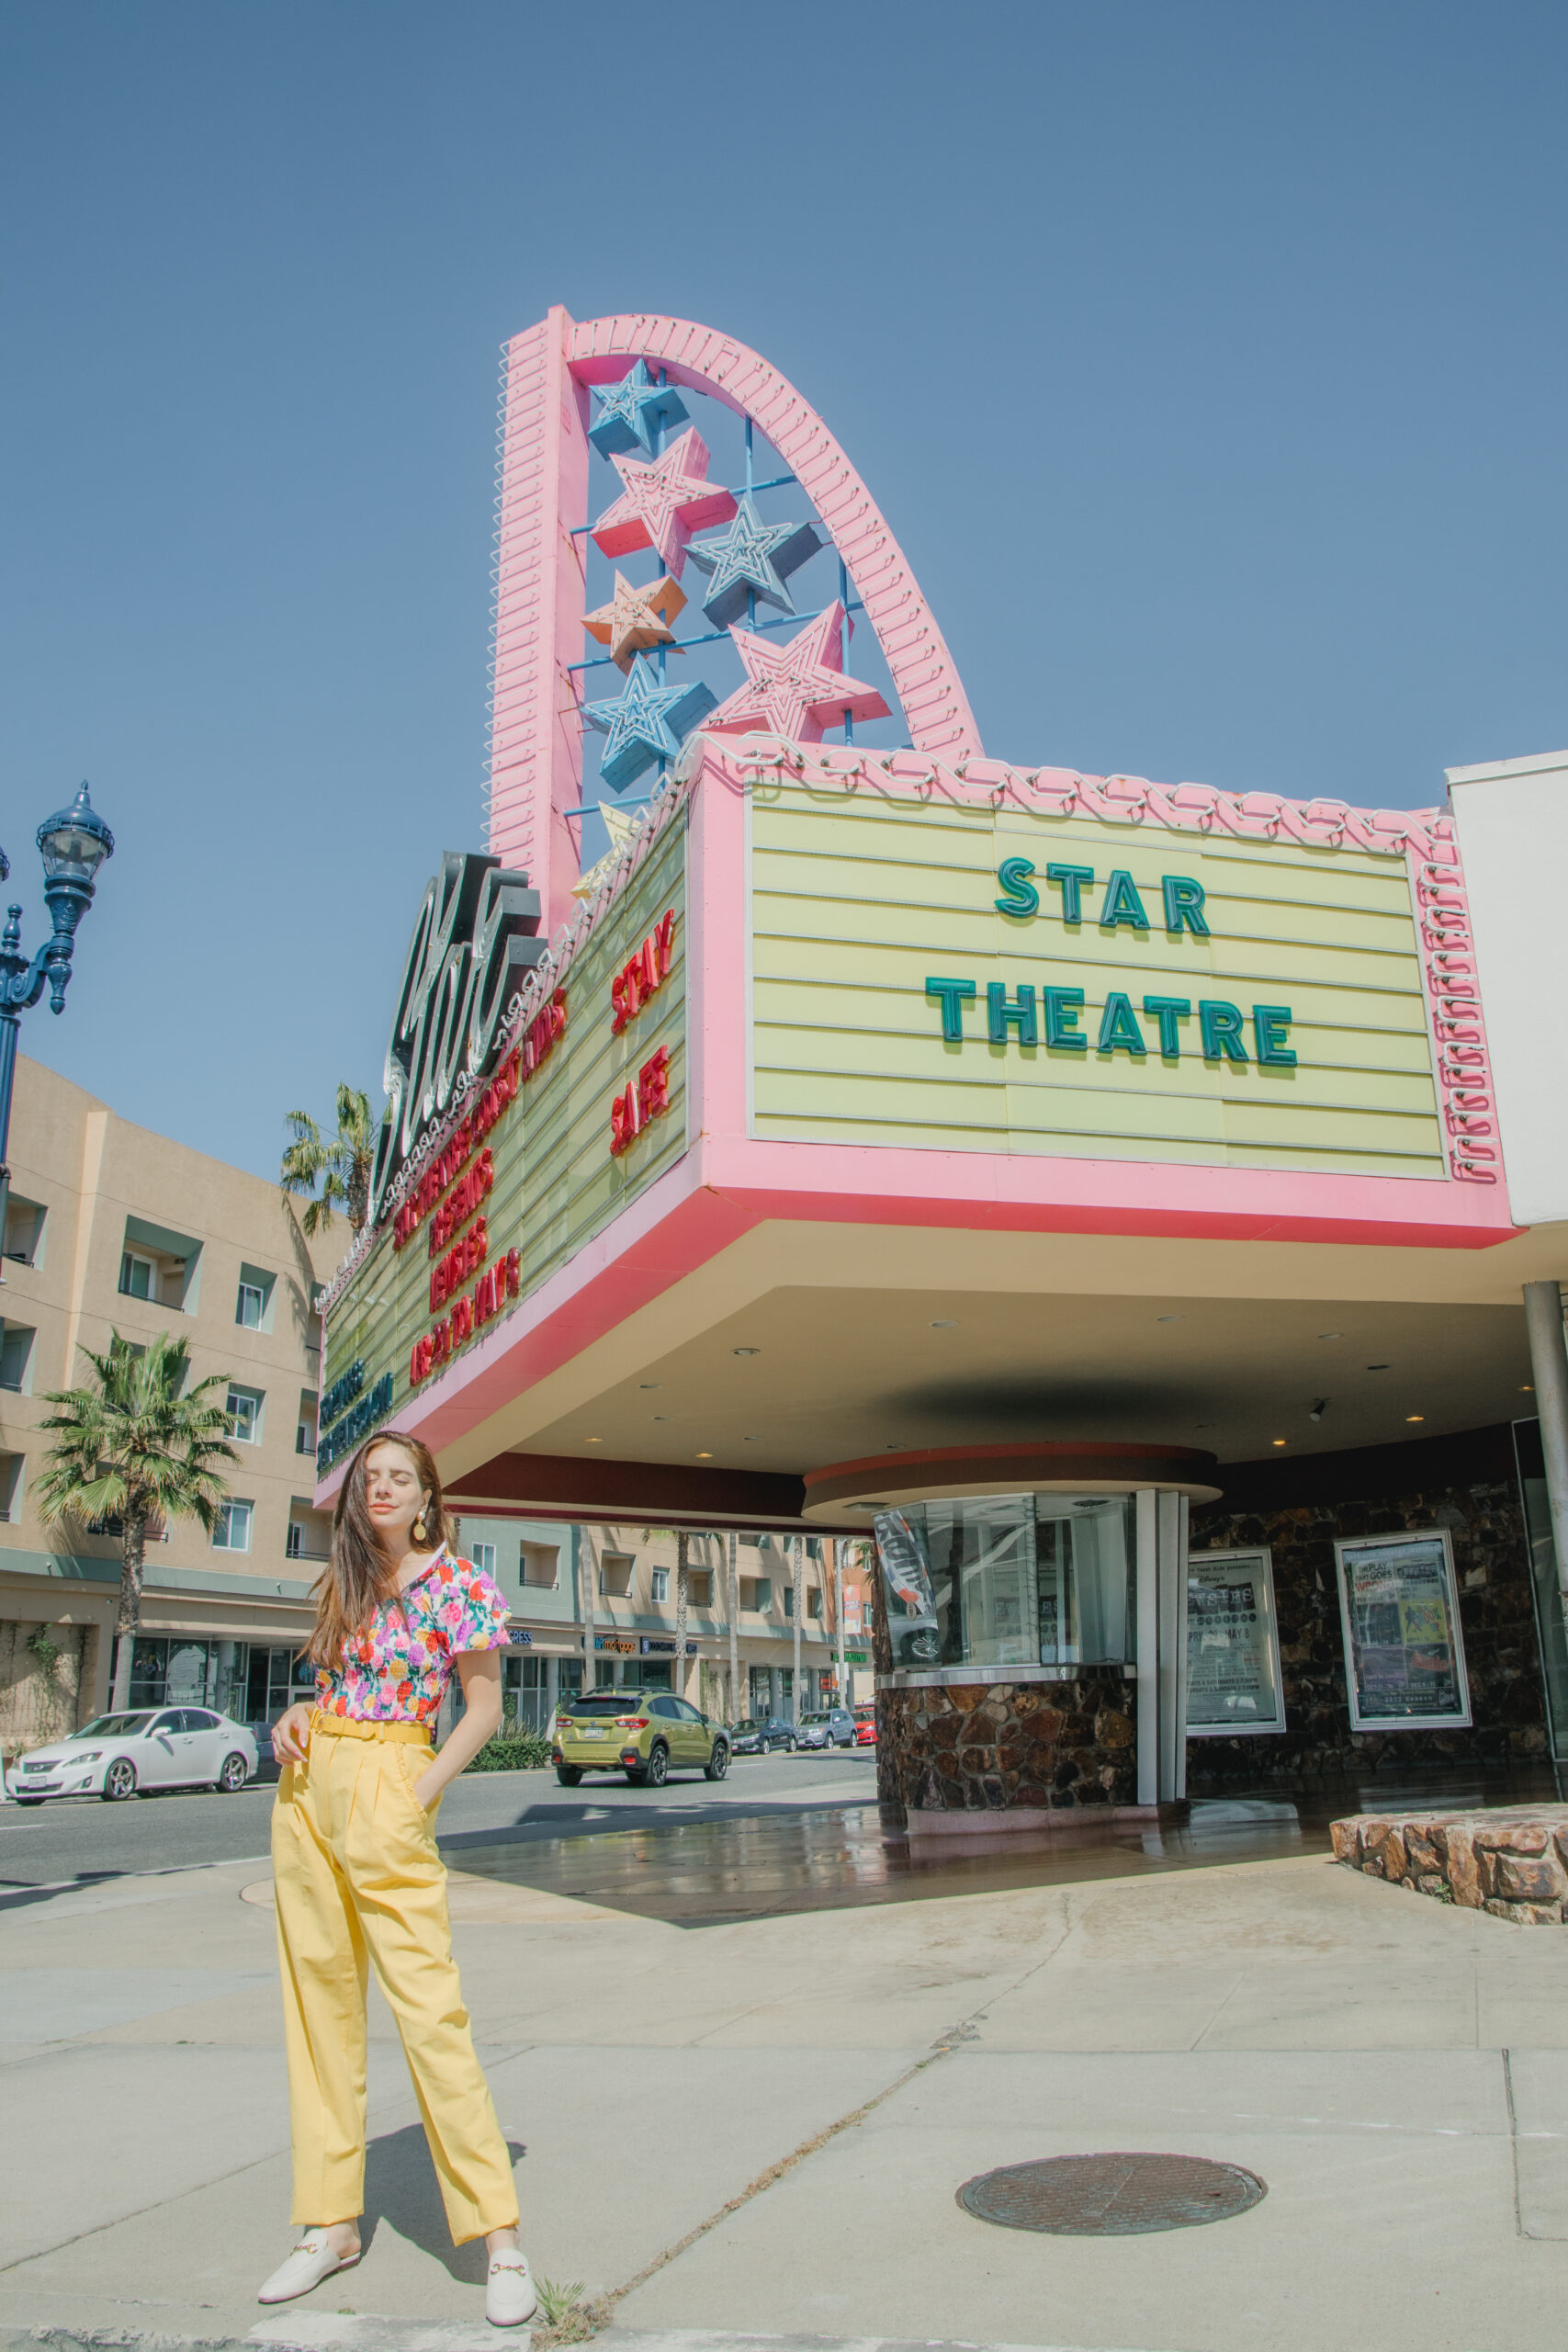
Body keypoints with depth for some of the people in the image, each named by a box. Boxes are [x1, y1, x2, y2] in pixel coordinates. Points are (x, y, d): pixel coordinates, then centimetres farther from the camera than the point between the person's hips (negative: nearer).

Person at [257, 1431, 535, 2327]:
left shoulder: (460, 1582, -5)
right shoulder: (346, 1579, 12)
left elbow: (485, 1709, -3)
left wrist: (421, 1796, -11)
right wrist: (296, 1718, 1)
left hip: (386, 1787, -6)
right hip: (309, 1784, 7)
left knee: (427, 2000, -10)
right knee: (320, 1996, 9)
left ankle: (501, 2238, -4)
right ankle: (333, 2222, 21)